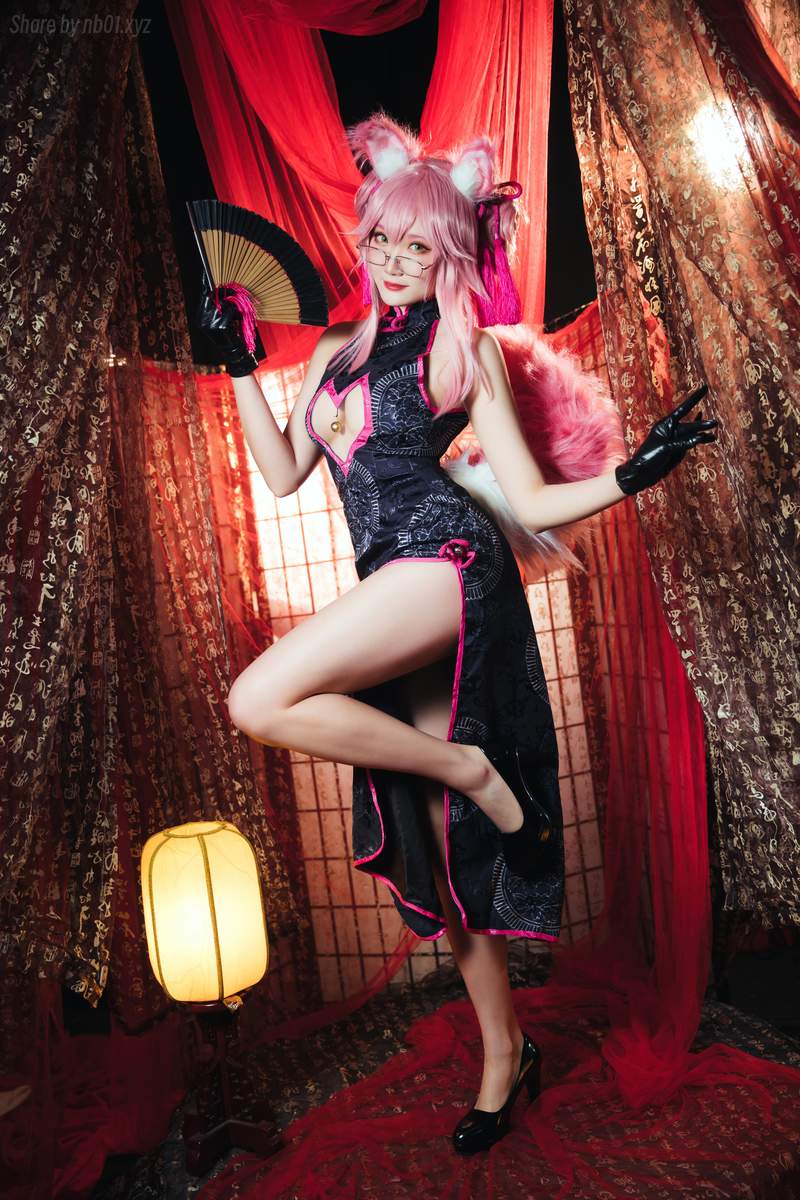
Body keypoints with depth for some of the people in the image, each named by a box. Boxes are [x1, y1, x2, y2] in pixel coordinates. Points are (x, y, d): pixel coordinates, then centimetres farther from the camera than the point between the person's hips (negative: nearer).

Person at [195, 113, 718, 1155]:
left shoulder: (467, 350, 8)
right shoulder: (335, 353, 22)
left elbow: (533, 501, 5)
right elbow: (283, 474, 16)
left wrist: (631, 476, -8)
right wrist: (240, 368, 14)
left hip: (446, 558, -5)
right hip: (394, 590, 6)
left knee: (259, 701, -25)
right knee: (449, 841, 8)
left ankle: (472, 769, -8)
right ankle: (505, 1054, 25)